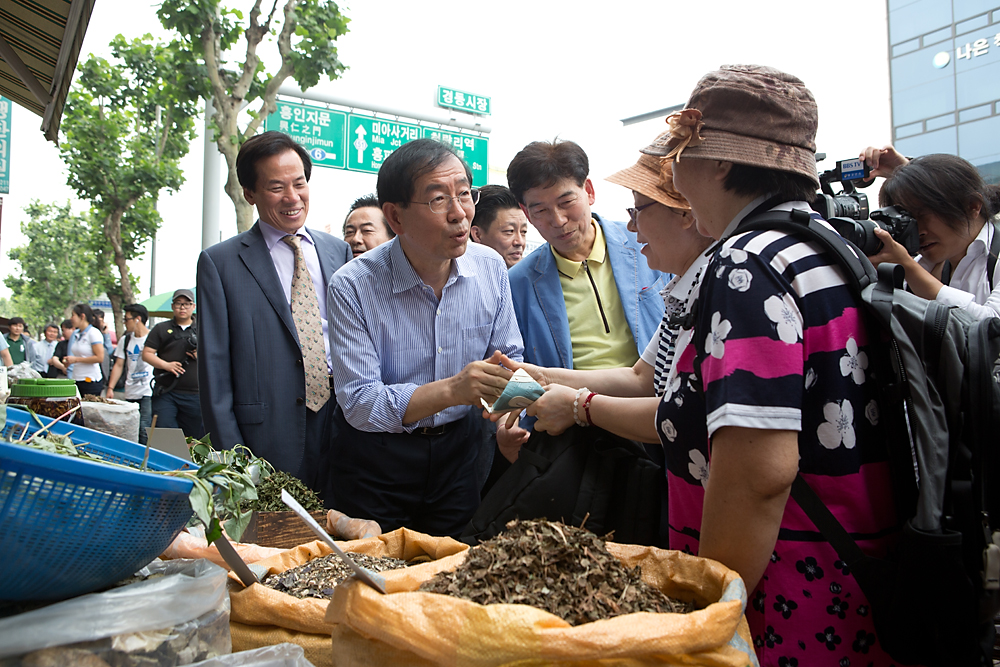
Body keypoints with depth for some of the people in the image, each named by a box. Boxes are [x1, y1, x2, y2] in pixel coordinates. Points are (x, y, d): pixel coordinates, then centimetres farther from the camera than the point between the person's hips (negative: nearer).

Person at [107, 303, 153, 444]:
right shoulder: (125, 340, 15)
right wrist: (110, 388, 6)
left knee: (144, 430, -13)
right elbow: (118, 365, 16)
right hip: (130, 394, 6)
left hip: (149, 392, -6)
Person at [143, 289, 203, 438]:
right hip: (165, 393, 0)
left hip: (194, 394, 1)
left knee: (194, 436, 4)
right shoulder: (161, 329, 10)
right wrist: (166, 365, -12)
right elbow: (146, 354, 4)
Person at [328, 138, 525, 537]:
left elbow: (509, 356, 1)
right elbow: (358, 403, -22)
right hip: (376, 459, -3)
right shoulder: (353, 287, -19)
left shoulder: (491, 268, -7)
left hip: (458, 449, 3)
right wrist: (452, 390, -35)